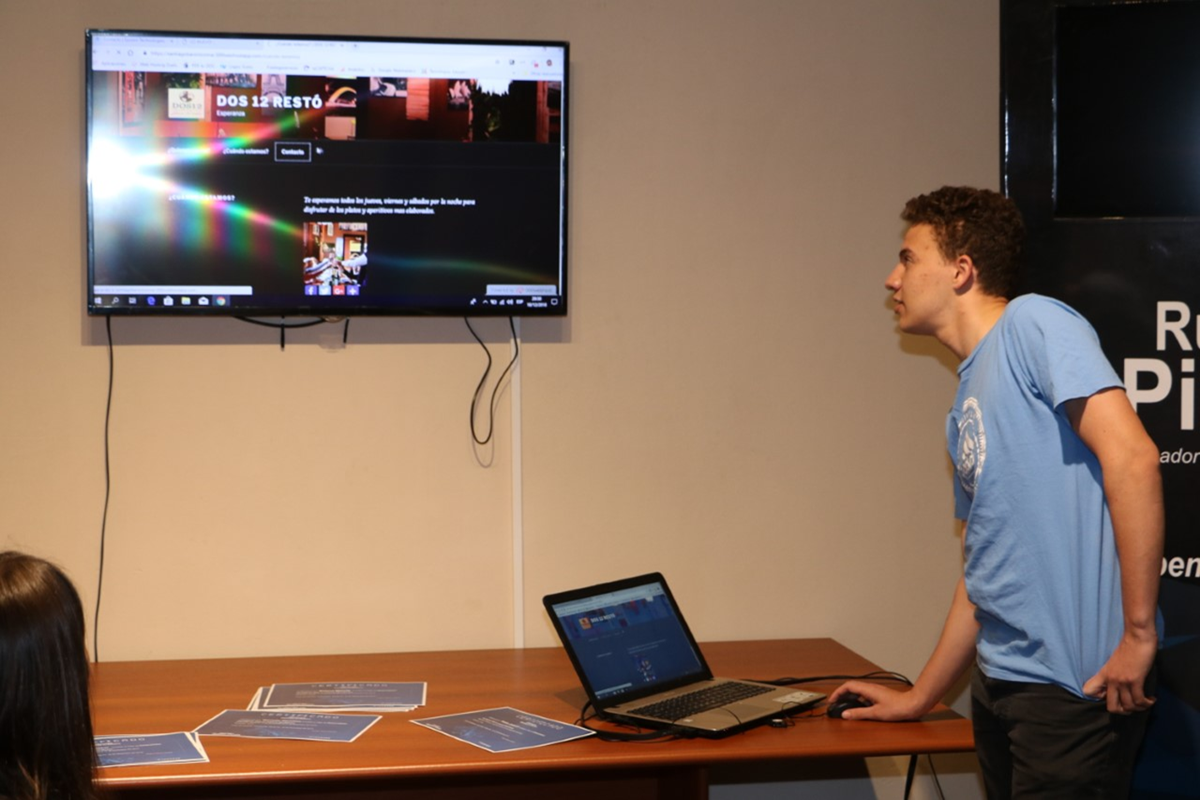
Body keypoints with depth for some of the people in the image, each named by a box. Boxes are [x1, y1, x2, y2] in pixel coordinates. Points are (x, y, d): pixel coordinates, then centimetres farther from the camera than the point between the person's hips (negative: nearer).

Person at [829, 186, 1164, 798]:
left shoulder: (1034, 323, -7)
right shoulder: (966, 407, 18)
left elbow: (1132, 459, -18)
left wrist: (1138, 633, -19)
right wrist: (918, 699, 25)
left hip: (1074, 685, -8)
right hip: (999, 681, 8)